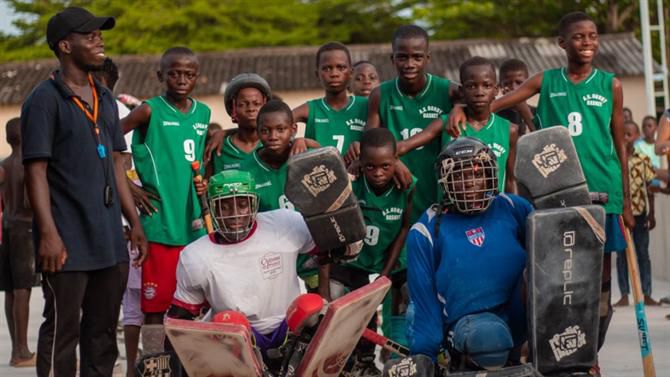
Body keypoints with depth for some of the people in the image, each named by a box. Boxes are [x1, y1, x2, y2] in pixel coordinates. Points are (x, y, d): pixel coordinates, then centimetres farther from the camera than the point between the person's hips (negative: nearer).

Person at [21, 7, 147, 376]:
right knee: (62, 332, -3)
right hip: (68, 244, -7)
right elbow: (36, 171, -11)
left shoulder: (104, 99, 15)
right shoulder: (45, 100, -7)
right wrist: (48, 233, -18)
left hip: (109, 241, 7)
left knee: (103, 333, 12)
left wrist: (134, 221, 14)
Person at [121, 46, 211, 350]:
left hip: (195, 225, 5)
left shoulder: (203, 113, 12)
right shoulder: (150, 111, -5)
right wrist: (125, 186, -9)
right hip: (159, 223, -5)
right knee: (155, 305, -2)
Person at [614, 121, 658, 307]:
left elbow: (649, 188, 3)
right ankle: (624, 295, 10)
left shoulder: (643, 158, 1)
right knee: (621, 254, 5)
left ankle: (646, 295, 11)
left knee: (643, 254, 6)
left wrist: (651, 214, 0)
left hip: (639, 212, 1)